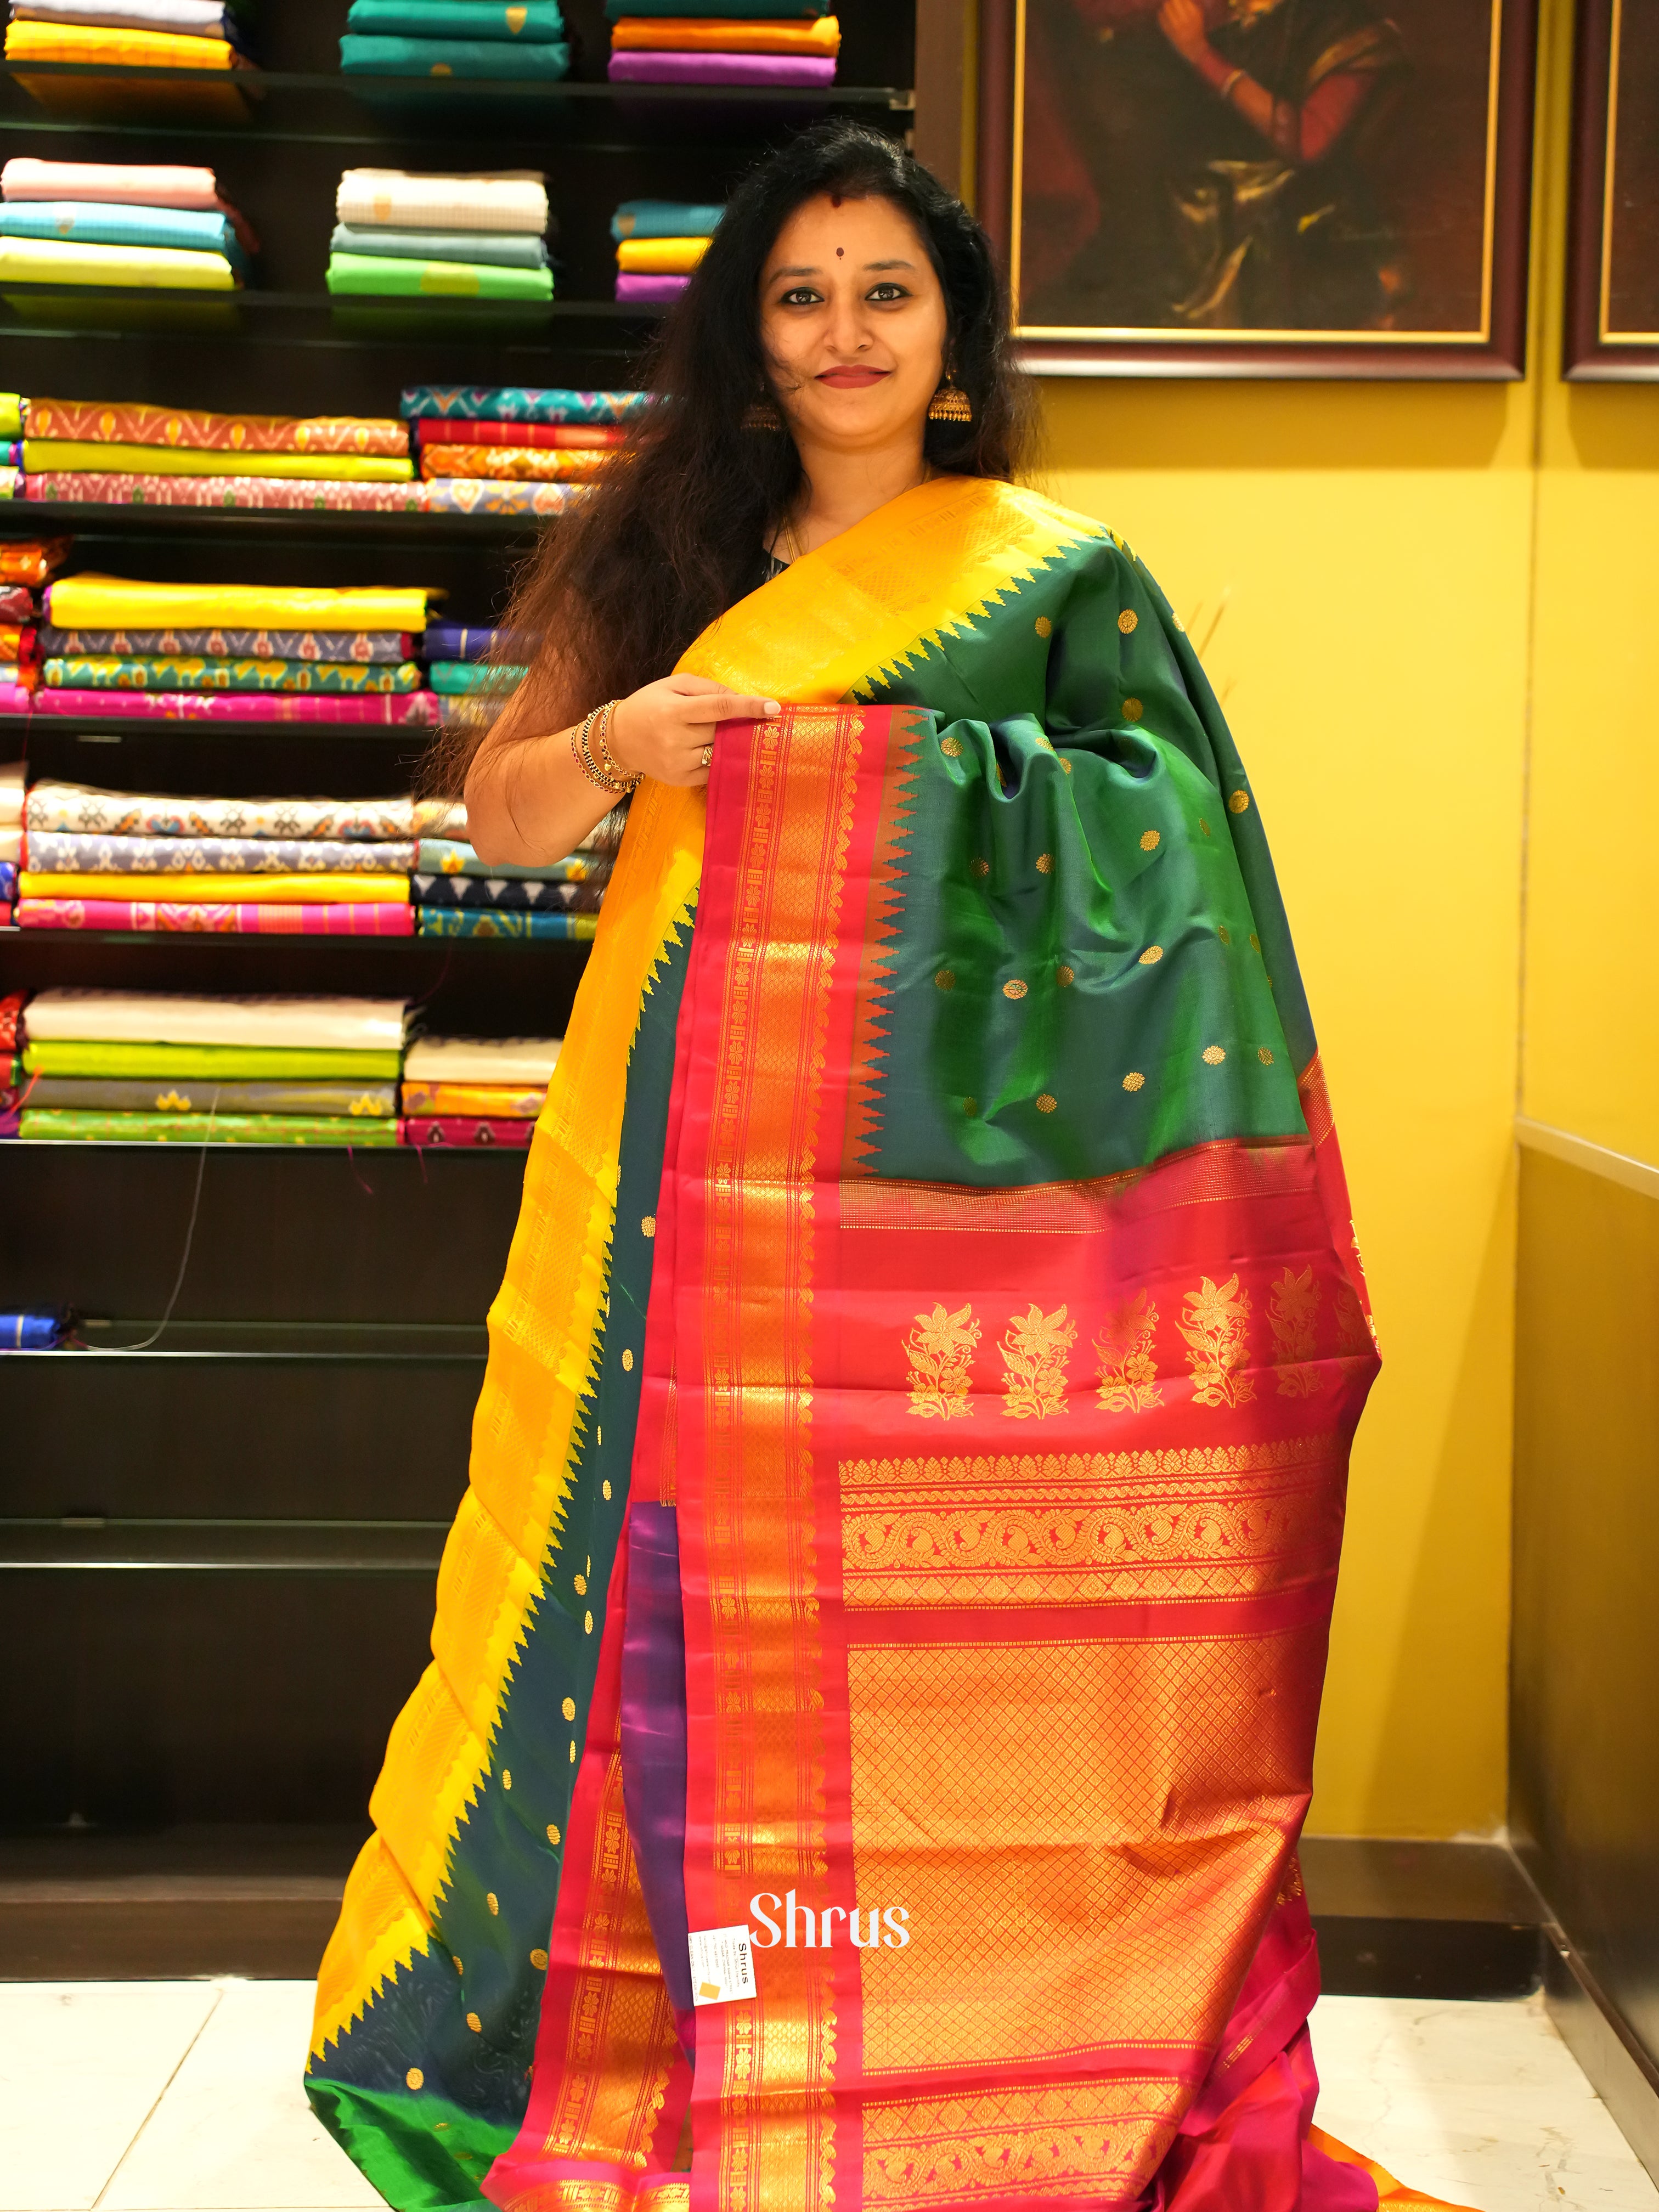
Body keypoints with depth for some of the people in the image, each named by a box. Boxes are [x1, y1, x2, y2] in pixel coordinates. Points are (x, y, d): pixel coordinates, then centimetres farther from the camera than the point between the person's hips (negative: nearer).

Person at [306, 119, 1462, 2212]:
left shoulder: (1056, 577, 4)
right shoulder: (679, 558, 15)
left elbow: (1164, 829, -4)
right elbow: (499, 810, 12)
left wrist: (895, 761, -13)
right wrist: (609, 743, -7)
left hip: (934, 1200, -3)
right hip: (693, 1183, 3)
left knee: (931, 1631, -1)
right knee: (701, 1620, 5)